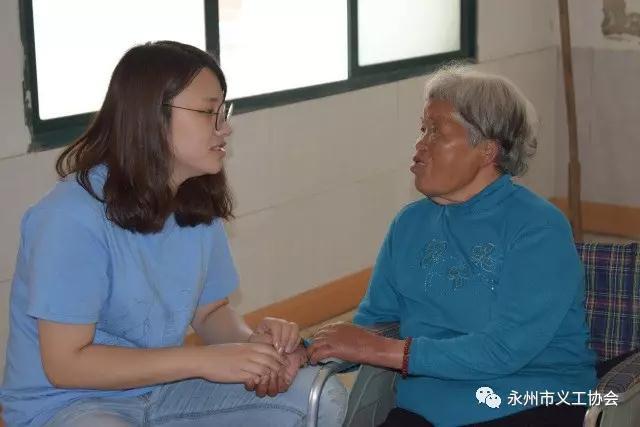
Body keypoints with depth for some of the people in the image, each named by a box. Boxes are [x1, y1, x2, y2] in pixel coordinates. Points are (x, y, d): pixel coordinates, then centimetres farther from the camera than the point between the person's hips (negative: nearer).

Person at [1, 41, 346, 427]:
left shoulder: (199, 205, -1)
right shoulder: (74, 215, -23)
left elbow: (211, 310, 10)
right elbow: (66, 363, -23)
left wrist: (252, 341, -14)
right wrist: (204, 360, -25)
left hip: (162, 388, 7)